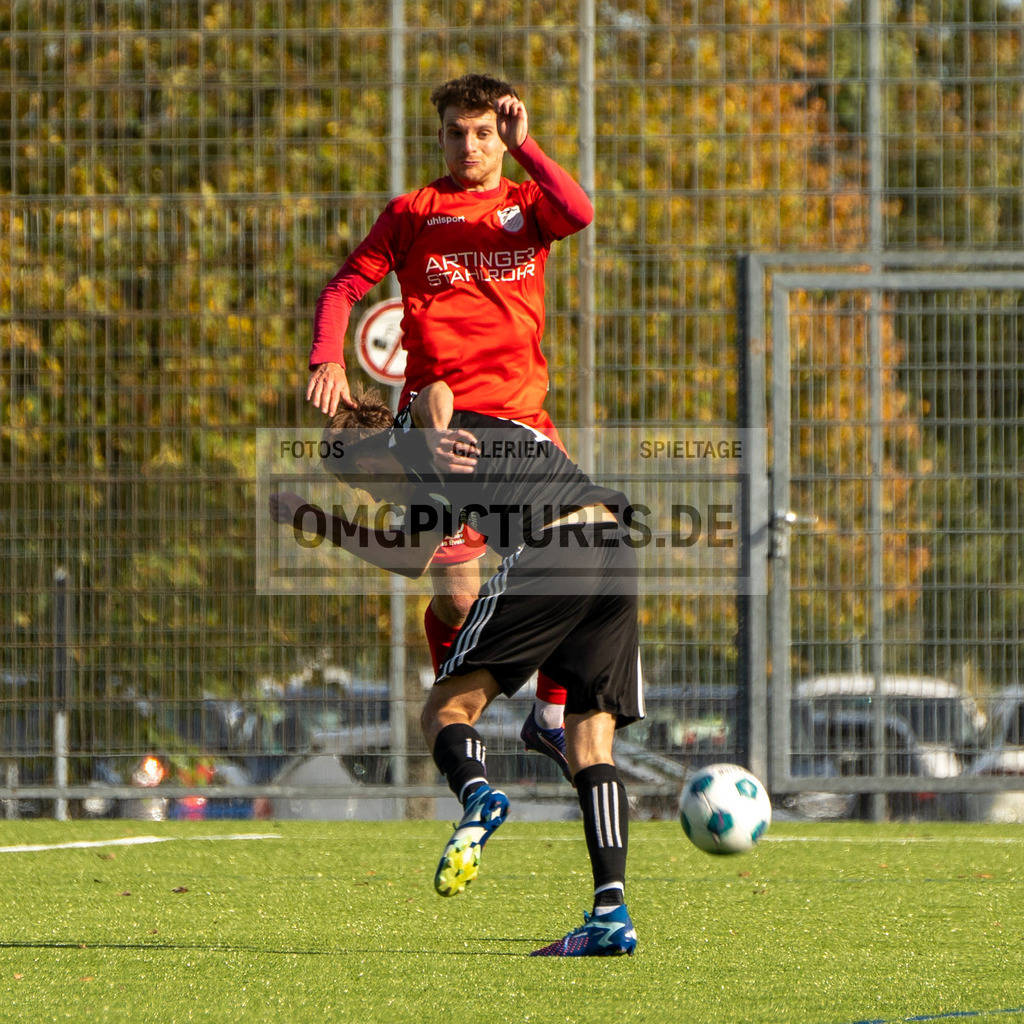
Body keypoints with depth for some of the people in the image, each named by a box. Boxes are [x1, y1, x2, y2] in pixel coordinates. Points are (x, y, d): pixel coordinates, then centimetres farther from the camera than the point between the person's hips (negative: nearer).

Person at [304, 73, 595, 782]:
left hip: (521, 417, 2)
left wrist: (524, 146, -15)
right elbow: (345, 287, 6)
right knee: (459, 594, -9)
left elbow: (579, 213, -12)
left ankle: (551, 715, 15)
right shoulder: (413, 213, 8)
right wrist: (327, 360, -10)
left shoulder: (527, 205, 11)